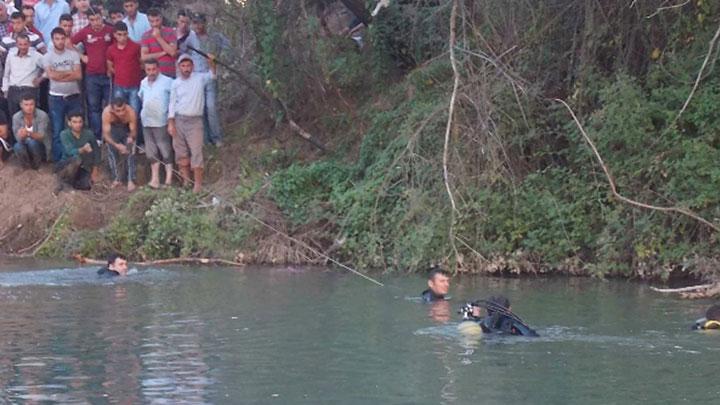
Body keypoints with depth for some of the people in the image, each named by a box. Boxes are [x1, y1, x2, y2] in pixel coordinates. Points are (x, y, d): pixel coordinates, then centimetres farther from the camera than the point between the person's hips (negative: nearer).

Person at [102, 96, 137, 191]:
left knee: (130, 153, -13)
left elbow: (134, 131, -30)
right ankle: (116, 178, 1)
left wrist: (131, 137, -54)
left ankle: (131, 180, -10)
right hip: (113, 129, 1)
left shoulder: (131, 112, -38)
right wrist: (117, 145, -52)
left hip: (127, 129, -1)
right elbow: (105, 134, -37)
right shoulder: (107, 113, -39)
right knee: (112, 152, -10)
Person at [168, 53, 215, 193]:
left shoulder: (199, 78, 1)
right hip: (178, 120, 3)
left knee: (196, 152, -6)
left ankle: (198, 183, -3)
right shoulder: (176, 83, 4)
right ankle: (185, 180, 19)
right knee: (181, 152, 8)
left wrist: (211, 62, -22)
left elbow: (212, 76, -4)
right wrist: (171, 123, 1)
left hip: (195, 121, -3)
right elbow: (172, 103, 6)